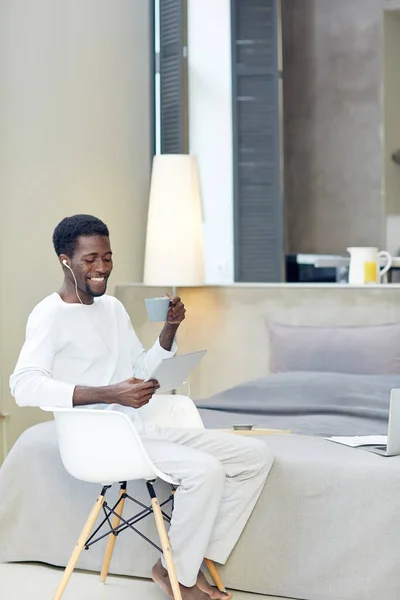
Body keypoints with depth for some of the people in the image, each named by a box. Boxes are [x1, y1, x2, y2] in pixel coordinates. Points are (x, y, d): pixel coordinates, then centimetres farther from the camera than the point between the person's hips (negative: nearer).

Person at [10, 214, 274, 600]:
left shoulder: (112, 307, 16)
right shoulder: (50, 315, -9)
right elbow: (24, 386, -25)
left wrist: (170, 328, 4)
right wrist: (110, 394, -33)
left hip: (145, 429, 8)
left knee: (256, 455, 0)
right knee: (205, 470, -29)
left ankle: (195, 557, 5)